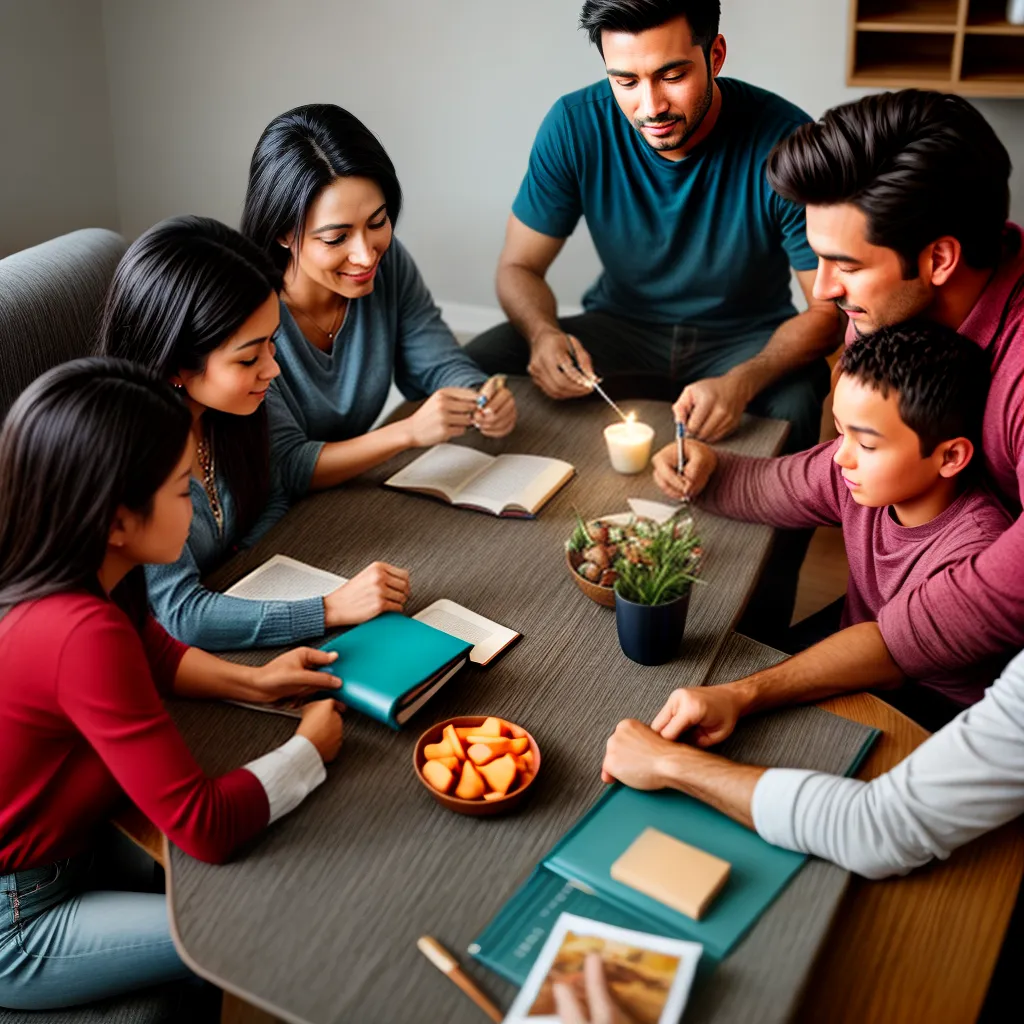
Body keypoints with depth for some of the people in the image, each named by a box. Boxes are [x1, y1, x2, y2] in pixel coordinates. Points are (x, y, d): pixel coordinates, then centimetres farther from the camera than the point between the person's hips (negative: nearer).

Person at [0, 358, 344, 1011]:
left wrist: (252, 682, -3)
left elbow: (154, 651, 13)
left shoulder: (64, 572, -10)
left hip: (60, 843, 8)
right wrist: (311, 749, -15)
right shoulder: (82, 635, -35)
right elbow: (206, 828, -31)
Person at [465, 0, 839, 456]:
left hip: (747, 340, -2)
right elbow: (518, 267, -3)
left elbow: (828, 311, -17)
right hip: (620, 328, 2)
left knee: (792, 407, -37)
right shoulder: (575, 125, -14)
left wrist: (740, 383, -37)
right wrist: (543, 334, -29)